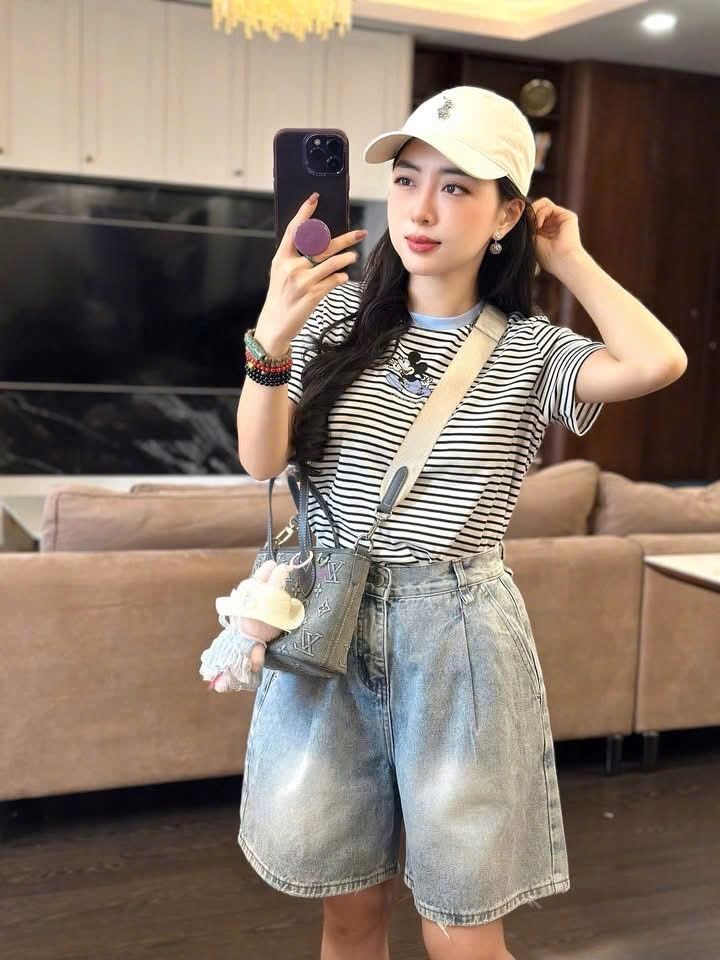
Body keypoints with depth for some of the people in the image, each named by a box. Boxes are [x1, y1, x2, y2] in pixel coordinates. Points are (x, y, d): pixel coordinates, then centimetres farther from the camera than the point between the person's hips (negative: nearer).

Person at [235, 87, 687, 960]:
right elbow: (261, 460, -4)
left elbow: (658, 363, -23)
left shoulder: (530, 351, -3)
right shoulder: (338, 314, 2)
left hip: (456, 637, -2)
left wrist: (570, 261, -7)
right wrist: (270, 338, -21)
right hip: (329, 623, 2)